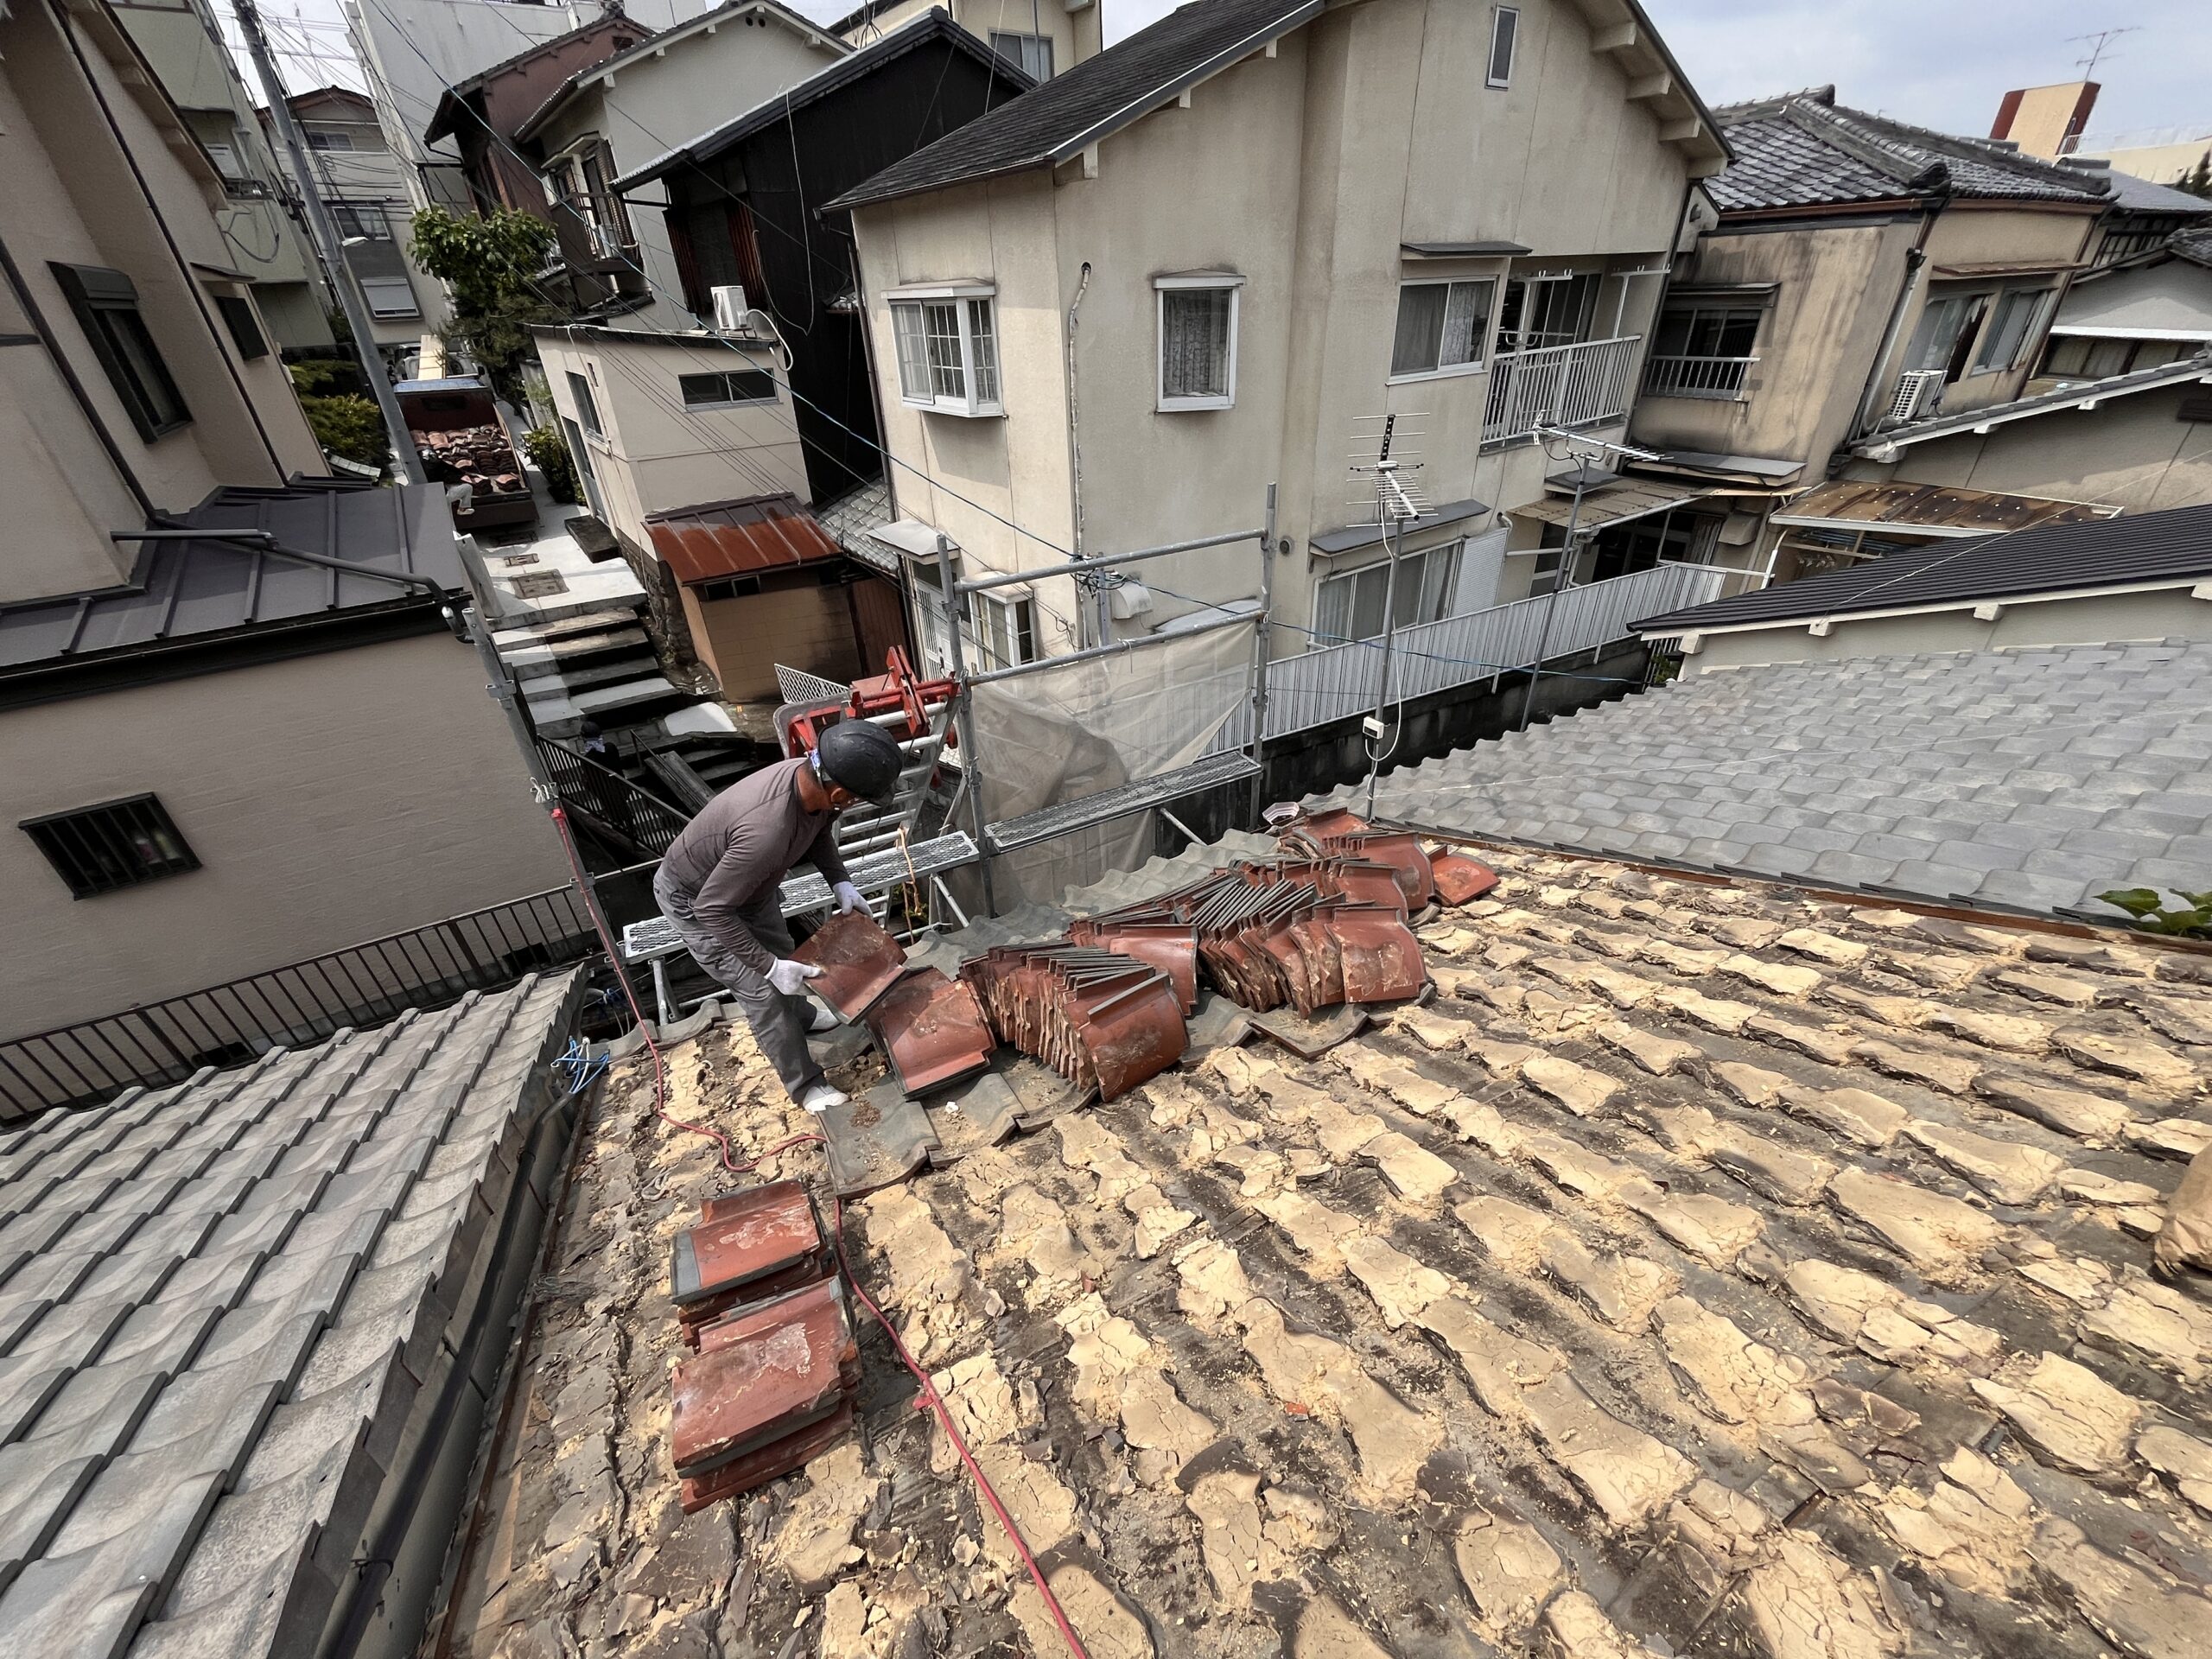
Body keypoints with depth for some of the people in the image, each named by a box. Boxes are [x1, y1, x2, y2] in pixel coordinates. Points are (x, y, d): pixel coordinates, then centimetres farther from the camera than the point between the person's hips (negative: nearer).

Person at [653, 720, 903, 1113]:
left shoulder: (811, 776, -23)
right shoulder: (766, 831, -47)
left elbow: (819, 830, 2)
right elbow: (711, 909, -34)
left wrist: (840, 881, -8)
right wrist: (769, 967, -30)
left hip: (744, 880, 8)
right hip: (694, 899, -7)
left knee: (780, 952, 26)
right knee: (762, 990, 0)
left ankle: (801, 1016, 55)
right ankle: (804, 1084, 20)